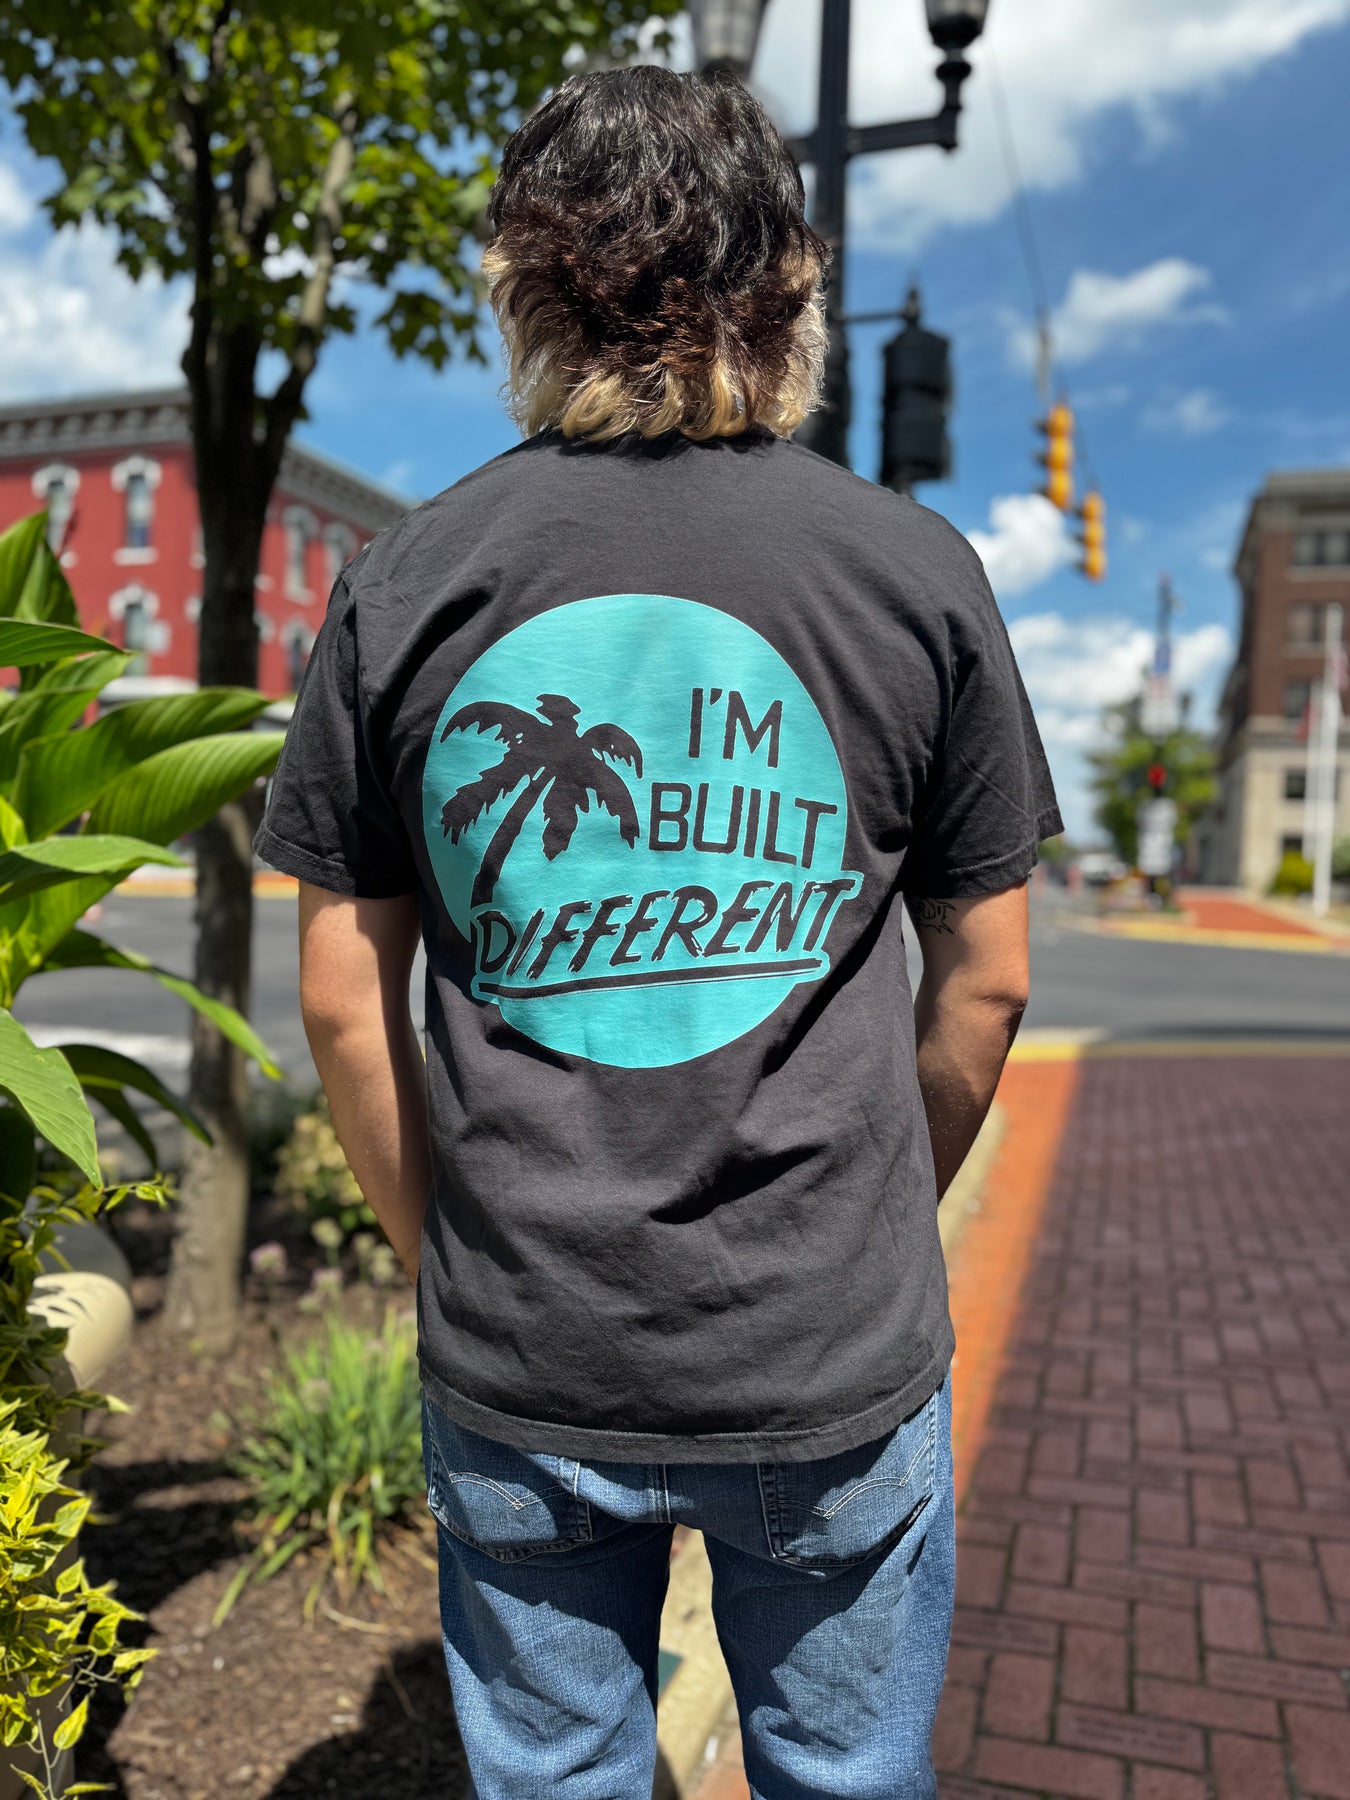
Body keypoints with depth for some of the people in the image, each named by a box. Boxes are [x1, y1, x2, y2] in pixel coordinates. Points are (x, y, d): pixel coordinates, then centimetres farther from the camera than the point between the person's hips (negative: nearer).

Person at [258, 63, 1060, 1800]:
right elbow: (984, 983, -1)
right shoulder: (918, 569, -6)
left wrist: (449, 1256, 11)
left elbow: (343, 1005, -2)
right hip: (834, 1365, 0)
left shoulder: (402, 583, -5)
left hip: (516, 1369, 1)